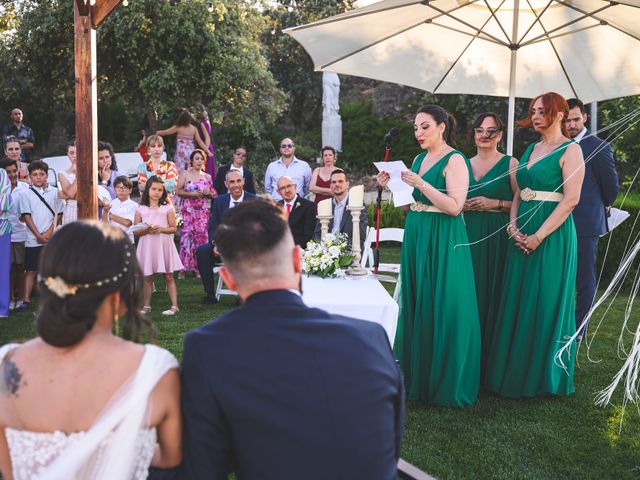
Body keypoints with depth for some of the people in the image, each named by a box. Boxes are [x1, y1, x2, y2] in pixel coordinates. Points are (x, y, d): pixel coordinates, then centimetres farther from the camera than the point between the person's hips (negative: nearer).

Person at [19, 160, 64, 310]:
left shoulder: (54, 192, 5)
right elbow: (26, 216, -2)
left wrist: (49, 232, -6)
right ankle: (26, 300, 3)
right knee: (31, 270, 1)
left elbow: (59, 214, 5)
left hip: (52, 239, 1)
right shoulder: (25, 194, 2)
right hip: (33, 240, -1)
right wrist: (39, 235, -8)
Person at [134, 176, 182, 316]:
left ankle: (174, 305, 2)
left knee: (168, 277, 1)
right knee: (147, 277, 8)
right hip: (147, 245, 2)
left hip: (163, 245, -2)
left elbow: (174, 228, 1)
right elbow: (135, 231, 3)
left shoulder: (167, 208, 2)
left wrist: (161, 229, -16)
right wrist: (146, 230, -15)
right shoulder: (141, 210, 5)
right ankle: (147, 306, 18)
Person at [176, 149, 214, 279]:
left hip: (203, 211, 3)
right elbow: (178, 191, -3)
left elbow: (214, 195, 18)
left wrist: (208, 193, -3)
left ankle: (198, 268, 6)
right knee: (187, 235, -9)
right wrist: (191, 194, -14)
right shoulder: (185, 174, 4)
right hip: (188, 209, -3)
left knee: (201, 236, -2)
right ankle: (184, 268, -5)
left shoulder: (207, 177, 13)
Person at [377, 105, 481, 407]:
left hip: (443, 243, -8)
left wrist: (421, 184, -22)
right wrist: (392, 186, 3)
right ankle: (417, 377, 23)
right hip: (416, 238, 8)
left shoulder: (455, 160, -9)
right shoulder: (420, 159, 15)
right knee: (416, 307, 11)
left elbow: (455, 206, -19)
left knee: (442, 310, -3)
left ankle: (445, 384, 10)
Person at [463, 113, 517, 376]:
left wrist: (494, 203, -14)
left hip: (497, 236, -4)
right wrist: (463, 206, 1)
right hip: (468, 234, 4)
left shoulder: (510, 164, 1)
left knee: (492, 292, -3)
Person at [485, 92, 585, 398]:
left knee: (546, 303, 0)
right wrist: (513, 227, 0)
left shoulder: (570, 150, -6)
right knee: (517, 302, 9)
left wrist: (538, 236, -17)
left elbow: (570, 200, -14)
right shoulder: (531, 149, 16)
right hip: (522, 236, 7)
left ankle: (544, 376, 15)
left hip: (553, 235, -7)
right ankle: (515, 371, 21)